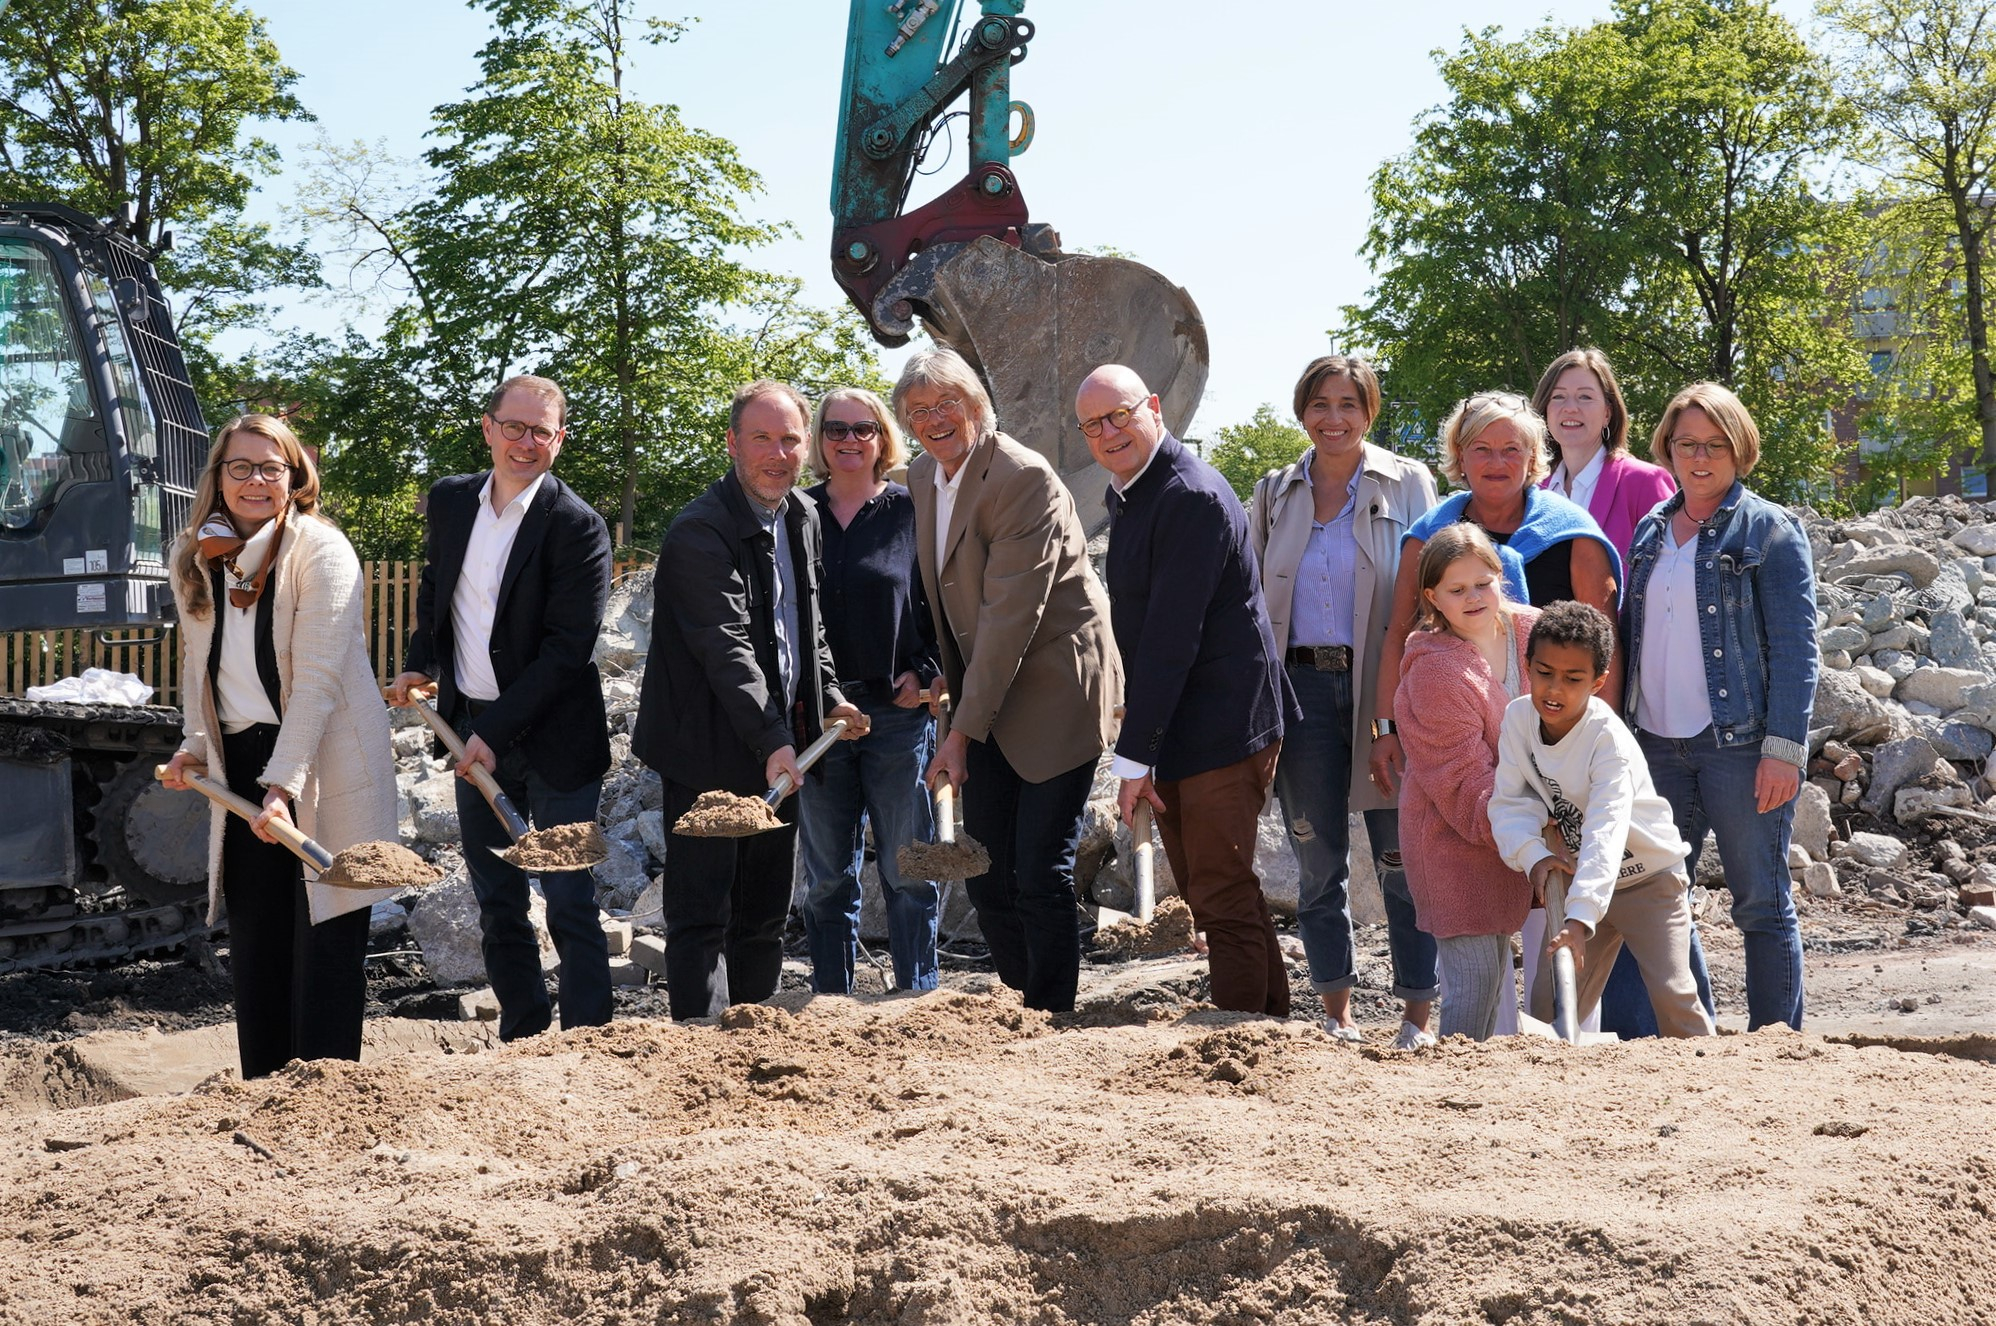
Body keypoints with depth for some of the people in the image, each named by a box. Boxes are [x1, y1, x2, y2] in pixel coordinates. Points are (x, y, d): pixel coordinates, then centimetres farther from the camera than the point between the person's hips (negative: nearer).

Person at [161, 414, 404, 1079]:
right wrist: (196, 745, 0)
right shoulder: (196, 557, 7)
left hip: (324, 765, -6)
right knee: (252, 934, 7)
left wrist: (285, 784, -25)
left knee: (323, 939, -4)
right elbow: (199, 664, 16)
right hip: (242, 763, 6)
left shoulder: (320, 551, -13)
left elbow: (318, 677, -19)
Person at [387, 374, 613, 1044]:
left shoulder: (577, 527, -15)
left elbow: (567, 650, -18)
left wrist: (495, 731, -20)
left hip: (551, 738, -6)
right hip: (472, 730, 6)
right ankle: (523, 1038, 24)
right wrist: (419, 663, 10)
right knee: (496, 904, 13)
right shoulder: (449, 500, 4)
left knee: (570, 902, -4)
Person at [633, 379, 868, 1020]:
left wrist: (830, 698, 10)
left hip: (780, 745, 8)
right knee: (702, 914, -5)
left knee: (765, 915, 15)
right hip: (712, 752, -8)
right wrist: (772, 741, -32)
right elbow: (727, 648, -25)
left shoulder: (802, 517, 10)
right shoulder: (700, 531, -17)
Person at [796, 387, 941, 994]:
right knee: (827, 876, 7)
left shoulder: (911, 512, 3)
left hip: (898, 712, -2)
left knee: (906, 872, 1)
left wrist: (924, 673, -8)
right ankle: (831, 1002, 15)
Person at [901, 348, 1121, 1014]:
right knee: (985, 870, 9)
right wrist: (941, 678, 10)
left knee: (1041, 872, -6)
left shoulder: (1024, 477, -19)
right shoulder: (923, 476, 7)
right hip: (985, 698, 8)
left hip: (1053, 693, -8)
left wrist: (962, 731, -23)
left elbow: (1010, 614, -23)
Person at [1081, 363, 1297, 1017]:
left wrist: (1135, 755, -19)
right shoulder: (1127, 494, 14)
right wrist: (1139, 751, 15)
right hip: (1174, 736, 10)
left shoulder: (1192, 497, -17)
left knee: (1224, 902, -7)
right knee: (1212, 896, 16)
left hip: (1222, 727, -10)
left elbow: (1172, 638, -21)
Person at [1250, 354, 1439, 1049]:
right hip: (1301, 686, 3)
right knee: (1317, 860, 7)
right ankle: (1336, 1010, 16)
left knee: (1401, 856, -3)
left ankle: (1419, 1013, 5)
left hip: (1381, 687, -3)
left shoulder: (1407, 485, 3)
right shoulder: (1275, 493, 12)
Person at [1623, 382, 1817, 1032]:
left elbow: (1795, 649, -7)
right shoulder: (1651, 531, 14)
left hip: (1738, 742, -6)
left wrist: (1784, 748, -15)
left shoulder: (1769, 530, -2)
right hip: (1656, 745, 6)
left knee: (1761, 903, 0)